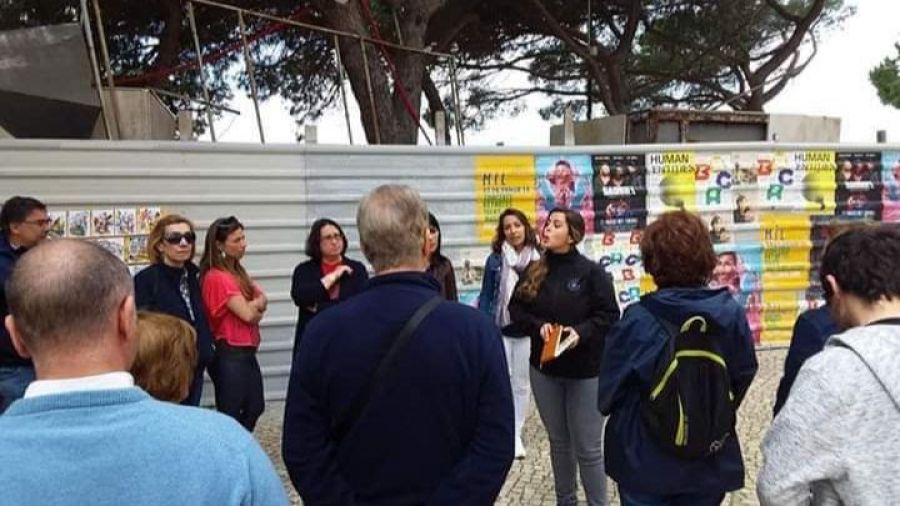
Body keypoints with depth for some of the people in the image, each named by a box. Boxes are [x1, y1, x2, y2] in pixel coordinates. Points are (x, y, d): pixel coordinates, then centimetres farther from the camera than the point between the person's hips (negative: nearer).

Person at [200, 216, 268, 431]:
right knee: (231, 415, 1)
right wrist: (257, 303, -1)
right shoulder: (217, 277, -18)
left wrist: (252, 306, -14)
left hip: (246, 351, 9)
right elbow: (246, 313, -21)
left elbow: (262, 301, 6)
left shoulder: (237, 271, 12)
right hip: (230, 354, -9)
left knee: (255, 407, 17)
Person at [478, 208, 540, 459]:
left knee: (522, 383, 9)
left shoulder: (538, 259, -2)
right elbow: (486, 296, 1)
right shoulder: (495, 259, -2)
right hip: (499, 329, 0)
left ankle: (516, 434, 22)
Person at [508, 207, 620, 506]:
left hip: (586, 371, -4)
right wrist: (538, 326, -14)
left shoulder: (591, 272, -10)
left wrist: (582, 332, -24)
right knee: (559, 442, 18)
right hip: (544, 369, 4)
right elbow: (516, 310, 4)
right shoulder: (534, 272, 2)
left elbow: (609, 315, -9)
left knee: (588, 447, 3)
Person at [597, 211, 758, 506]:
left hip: (645, 464, -2)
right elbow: (744, 378, 1)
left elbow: (607, 393, -10)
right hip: (709, 464, 3)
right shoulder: (731, 314, -13)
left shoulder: (637, 321, -21)